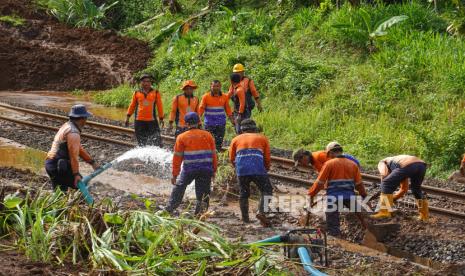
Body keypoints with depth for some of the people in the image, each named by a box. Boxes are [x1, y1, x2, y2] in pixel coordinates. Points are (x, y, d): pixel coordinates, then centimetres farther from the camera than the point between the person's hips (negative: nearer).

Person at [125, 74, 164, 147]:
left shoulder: (156, 93, 6)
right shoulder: (136, 93, 10)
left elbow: (159, 106, 8)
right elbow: (132, 106, 15)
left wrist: (161, 118, 6)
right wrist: (128, 117, 10)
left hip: (152, 121, -1)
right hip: (139, 121, 1)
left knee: (157, 142, -9)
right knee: (141, 143, 4)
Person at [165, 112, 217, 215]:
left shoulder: (182, 137, 0)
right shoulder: (207, 135, 6)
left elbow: (177, 157, 1)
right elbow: (213, 154, 8)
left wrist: (175, 175, 6)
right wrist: (214, 170, 17)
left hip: (189, 170, -1)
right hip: (206, 170, 1)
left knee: (179, 188, 15)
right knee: (203, 194, 8)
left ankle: (169, 209, 17)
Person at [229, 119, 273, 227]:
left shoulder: (236, 139, 22)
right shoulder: (262, 138, 20)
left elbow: (232, 159, 18)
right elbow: (267, 158, 16)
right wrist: (266, 170, 32)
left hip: (241, 170, 2)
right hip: (258, 169, -2)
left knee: (244, 194, 17)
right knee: (266, 191, 10)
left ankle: (245, 219, 16)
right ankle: (261, 212, -12)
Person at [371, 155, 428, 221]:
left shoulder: (382, 163, 30)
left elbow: (384, 174, 5)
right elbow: (404, 189, 46)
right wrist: (391, 199, 51)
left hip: (408, 166, -7)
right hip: (421, 164, 7)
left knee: (386, 185, 9)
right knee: (416, 189, 32)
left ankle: (385, 212, 1)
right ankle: (424, 215, 35)